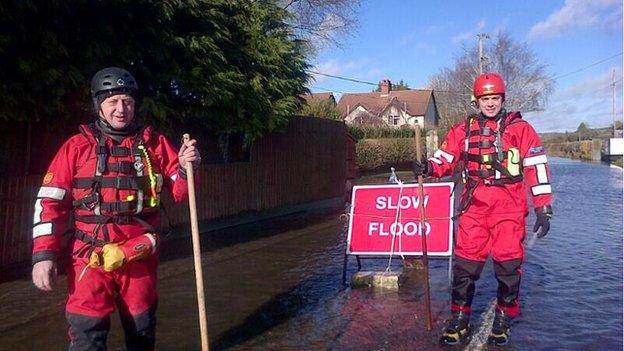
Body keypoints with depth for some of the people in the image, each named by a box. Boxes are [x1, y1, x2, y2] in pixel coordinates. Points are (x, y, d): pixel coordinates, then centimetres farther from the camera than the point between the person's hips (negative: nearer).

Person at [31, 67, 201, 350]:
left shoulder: (154, 143, 4)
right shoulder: (78, 145, 1)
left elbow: (179, 192, 7)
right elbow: (50, 200, -1)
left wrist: (185, 167, -14)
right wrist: (44, 254, -8)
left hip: (140, 256, 2)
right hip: (90, 256, -2)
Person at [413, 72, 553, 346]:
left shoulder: (519, 128, 5)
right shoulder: (463, 130, 12)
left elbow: (537, 167, 2)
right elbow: (446, 159, 11)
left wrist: (543, 208, -2)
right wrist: (428, 167, -12)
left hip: (508, 207, -2)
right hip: (474, 206, 2)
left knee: (507, 264, 3)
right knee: (465, 263, 2)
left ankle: (503, 322, 22)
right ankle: (459, 321, 15)